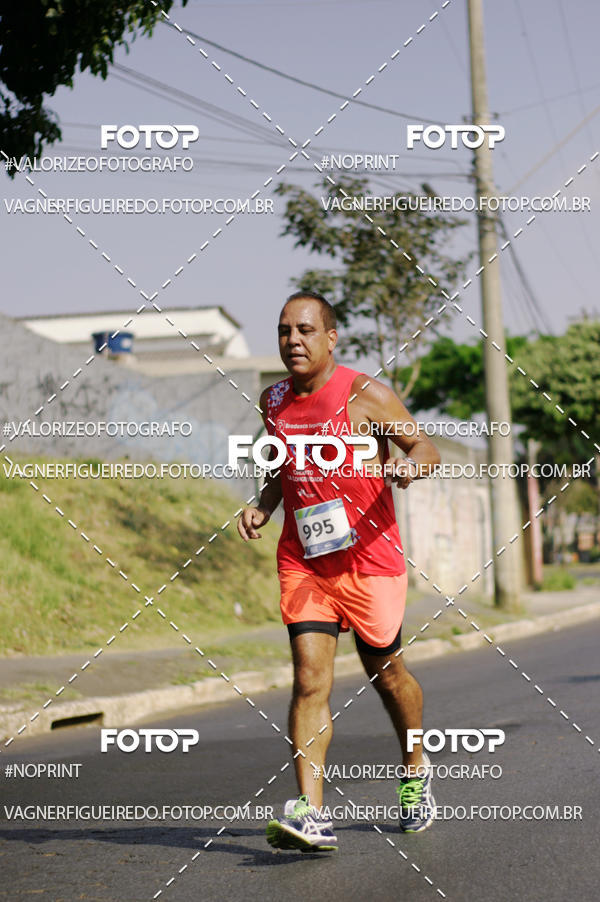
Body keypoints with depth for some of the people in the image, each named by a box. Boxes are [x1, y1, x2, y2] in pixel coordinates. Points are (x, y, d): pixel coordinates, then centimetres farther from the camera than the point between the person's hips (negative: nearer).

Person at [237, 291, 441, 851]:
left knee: (385, 673, 12)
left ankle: (415, 769, 40)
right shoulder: (273, 401, 7)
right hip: (302, 561, 3)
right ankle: (310, 815, -14)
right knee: (310, 679, -10)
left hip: (368, 557, -3)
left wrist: (407, 467, -26)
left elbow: (426, 449, -3)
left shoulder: (365, 395, -8)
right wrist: (262, 508, 4)